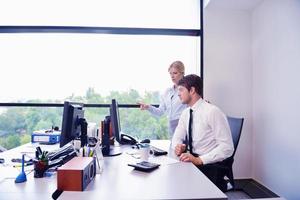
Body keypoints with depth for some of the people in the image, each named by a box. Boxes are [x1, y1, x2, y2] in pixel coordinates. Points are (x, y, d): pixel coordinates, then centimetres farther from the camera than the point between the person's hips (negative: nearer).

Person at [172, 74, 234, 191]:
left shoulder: (213, 111, -16)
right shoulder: (186, 113, 5)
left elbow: (227, 147, -18)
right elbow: (177, 137, 11)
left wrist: (199, 159, -25)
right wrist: (178, 146, -11)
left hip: (210, 166, -6)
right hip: (191, 161, 7)